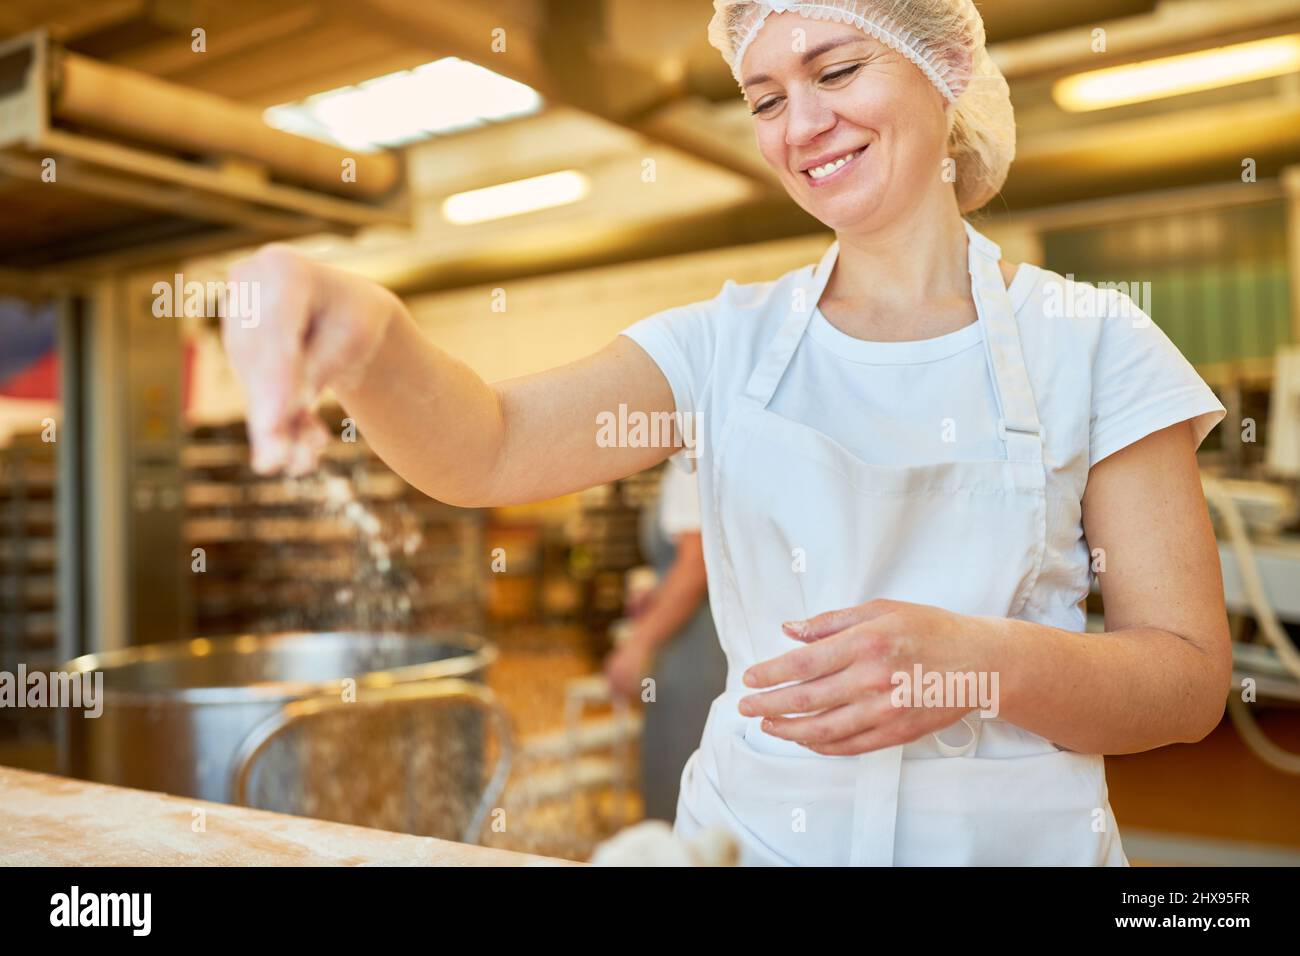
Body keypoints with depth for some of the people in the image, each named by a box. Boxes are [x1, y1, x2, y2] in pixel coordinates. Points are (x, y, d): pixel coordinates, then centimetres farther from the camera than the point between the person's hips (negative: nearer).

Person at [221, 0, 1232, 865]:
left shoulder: (1091, 343, -4)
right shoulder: (726, 344, 2)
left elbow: (1192, 681, -6)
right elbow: (487, 447, -13)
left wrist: (981, 662, -24)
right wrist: (368, 333, -33)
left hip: (1017, 839, -1)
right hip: (751, 829, 2)